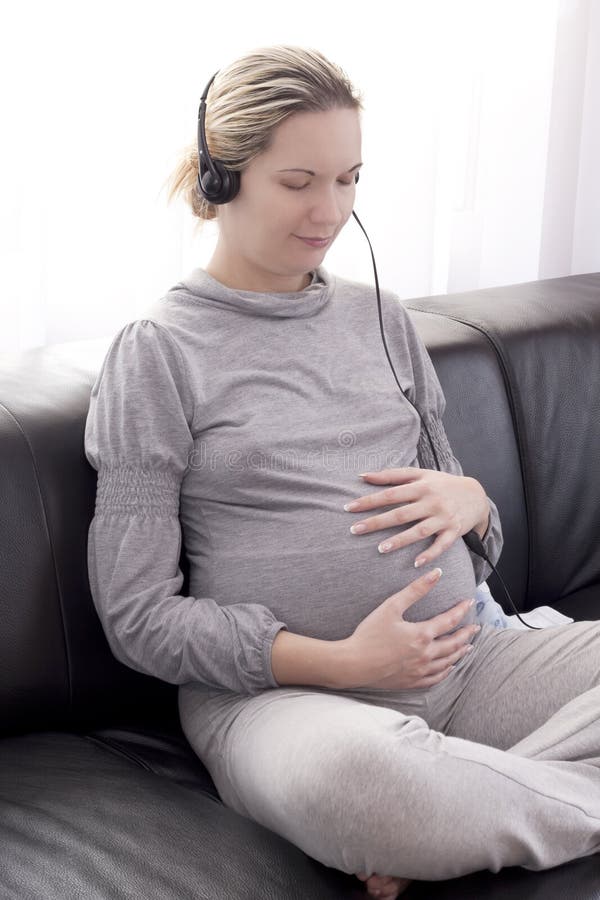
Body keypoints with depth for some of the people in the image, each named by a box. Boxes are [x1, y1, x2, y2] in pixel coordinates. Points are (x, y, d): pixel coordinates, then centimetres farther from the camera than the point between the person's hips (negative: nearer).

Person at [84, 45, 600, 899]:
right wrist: (339, 662, -16)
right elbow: (137, 617, -5)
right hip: (280, 692, -6)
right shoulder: (157, 354, -1)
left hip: (465, 660, 6)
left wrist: (469, 499, -3)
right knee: (350, 773, -41)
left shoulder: (381, 317, 16)